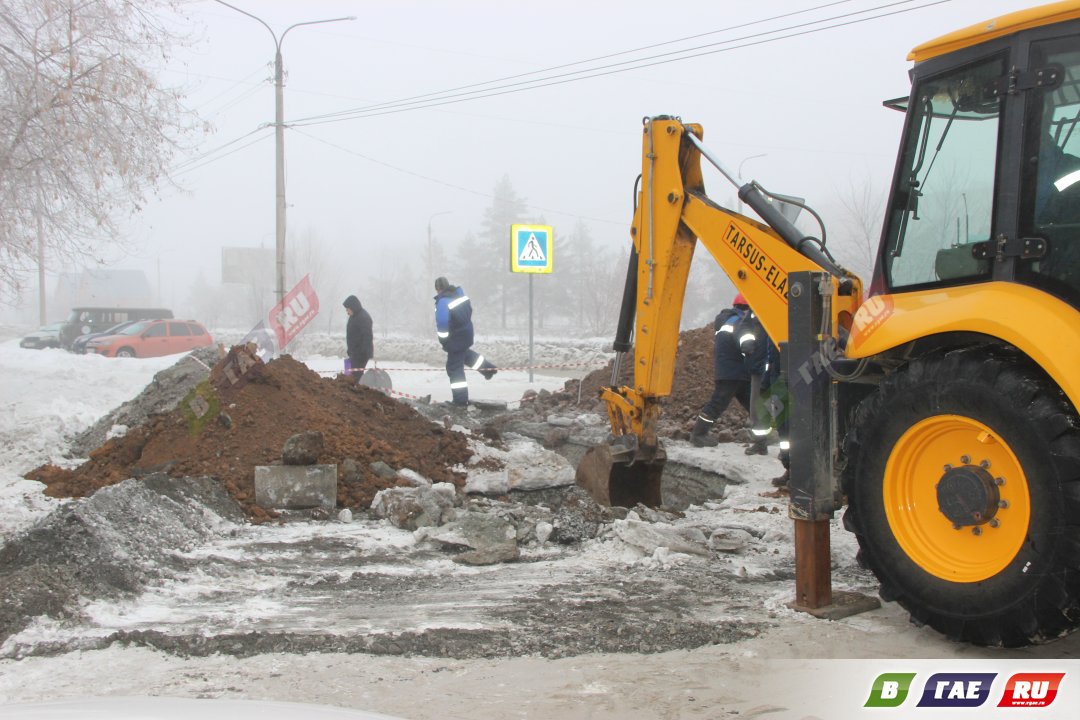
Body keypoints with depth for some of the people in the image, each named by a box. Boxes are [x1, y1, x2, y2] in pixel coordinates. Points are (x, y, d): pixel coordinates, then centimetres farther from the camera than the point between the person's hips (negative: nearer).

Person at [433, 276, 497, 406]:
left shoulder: (442, 302, -24)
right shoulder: (460, 293, 2)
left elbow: (442, 324, -29)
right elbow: (469, 310, 14)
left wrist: (443, 340, -14)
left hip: (455, 338, -8)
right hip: (467, 333, 8)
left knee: (455, 367, 4)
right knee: (464, 352, 38)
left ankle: (460, 399, 10)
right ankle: (488, 368, 43)